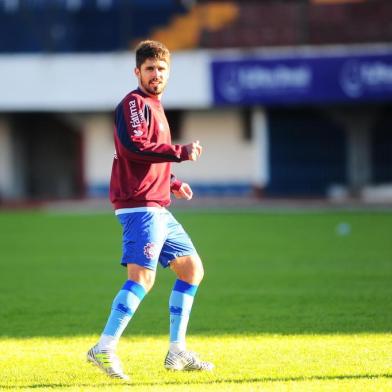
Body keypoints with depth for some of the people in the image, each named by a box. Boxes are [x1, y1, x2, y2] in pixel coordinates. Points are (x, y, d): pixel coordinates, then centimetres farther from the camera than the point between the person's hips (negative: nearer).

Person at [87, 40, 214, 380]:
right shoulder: (134, 103, -6)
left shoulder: (154, 107, 24)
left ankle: (177, 352, 15)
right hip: (140, 205, -10)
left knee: (192, 268, 13)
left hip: (158, 208, 10)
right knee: (142, 276, -20)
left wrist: (173, 184, 23)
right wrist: (181, 152, -18)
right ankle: (104, 350, -24)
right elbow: (134, 146, -23)